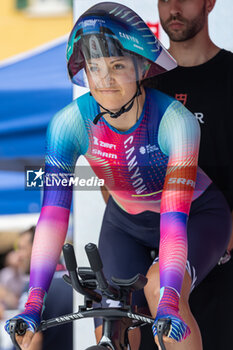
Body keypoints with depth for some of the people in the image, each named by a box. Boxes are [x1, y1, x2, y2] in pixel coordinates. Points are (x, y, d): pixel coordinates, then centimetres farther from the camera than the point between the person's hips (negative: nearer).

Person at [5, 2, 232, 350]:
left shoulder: (175, 120, -33)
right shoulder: (70, 122, -25)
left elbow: (175, 217, -41)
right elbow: (53, 212, -31)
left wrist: (167, 303, -53)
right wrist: (34, 301, -42)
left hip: (197, 216, -3)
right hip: (126, 224, 3)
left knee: (158, 287, -32)